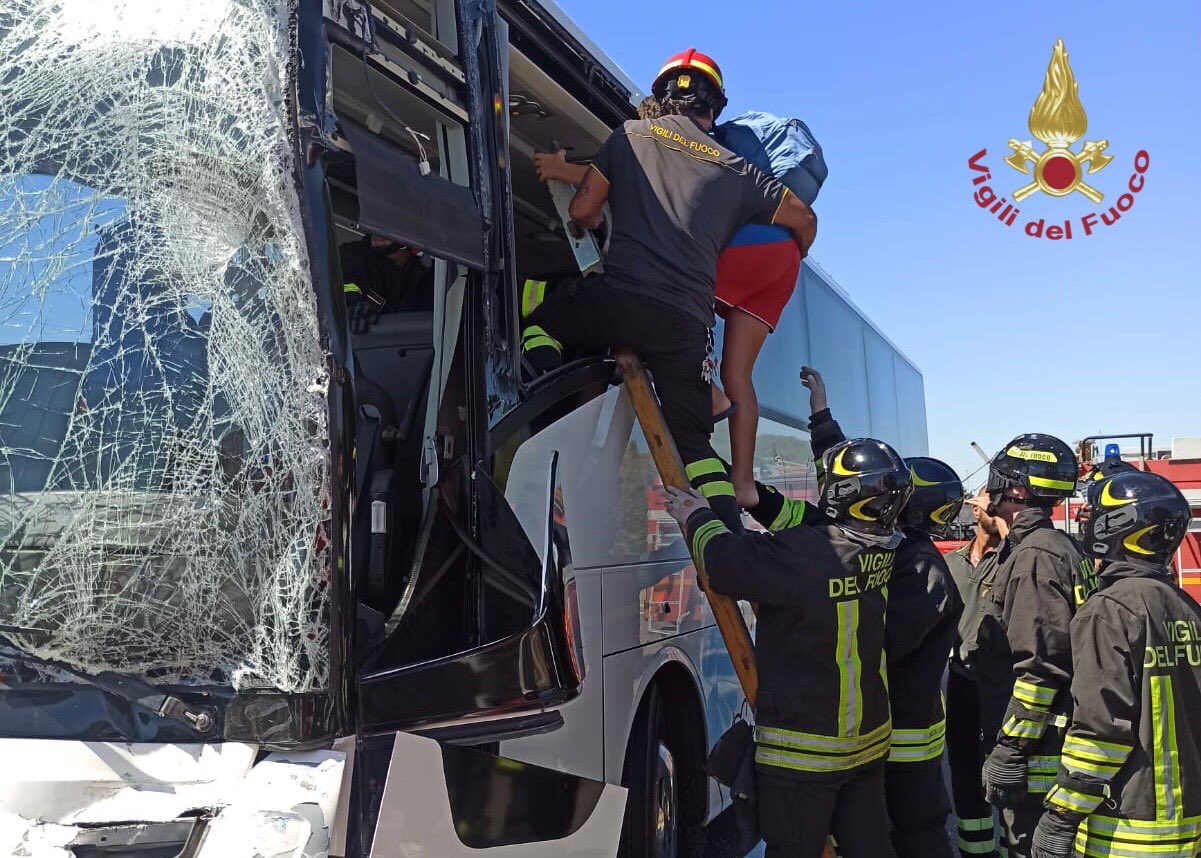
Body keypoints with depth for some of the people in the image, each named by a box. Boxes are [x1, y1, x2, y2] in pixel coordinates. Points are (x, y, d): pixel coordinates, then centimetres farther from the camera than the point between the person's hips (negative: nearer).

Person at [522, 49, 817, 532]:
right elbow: (804, 220, 23)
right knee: (693, 439, 12)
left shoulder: (631, 135, 15)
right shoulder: (735, 170, 18)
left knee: (537, 326, 22)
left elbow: (581, 211, 12)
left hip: (619, 297, -2)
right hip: (688, 324, 2)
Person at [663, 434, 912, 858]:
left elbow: (727, 562, -21)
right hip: (869, 741, 7)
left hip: (802, 749, -7)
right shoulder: (878, 553, -2)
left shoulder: (805, 555, -27)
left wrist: (698, 517, -3)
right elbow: (811, 523, 13)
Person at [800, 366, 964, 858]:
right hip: (876, 725, 9)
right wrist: (821, 416, 17)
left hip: (903, 736, -9)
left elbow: (879, 643, -28)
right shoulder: (895, 548, 7)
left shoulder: (924, 570, -19)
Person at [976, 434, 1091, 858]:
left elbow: (1042, 665, -24)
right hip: (1052, 740, 10)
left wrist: (1010, 747, -20)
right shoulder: (1059, 547, 13)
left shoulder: (1036, 555, -19)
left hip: (1035, 747, -10)